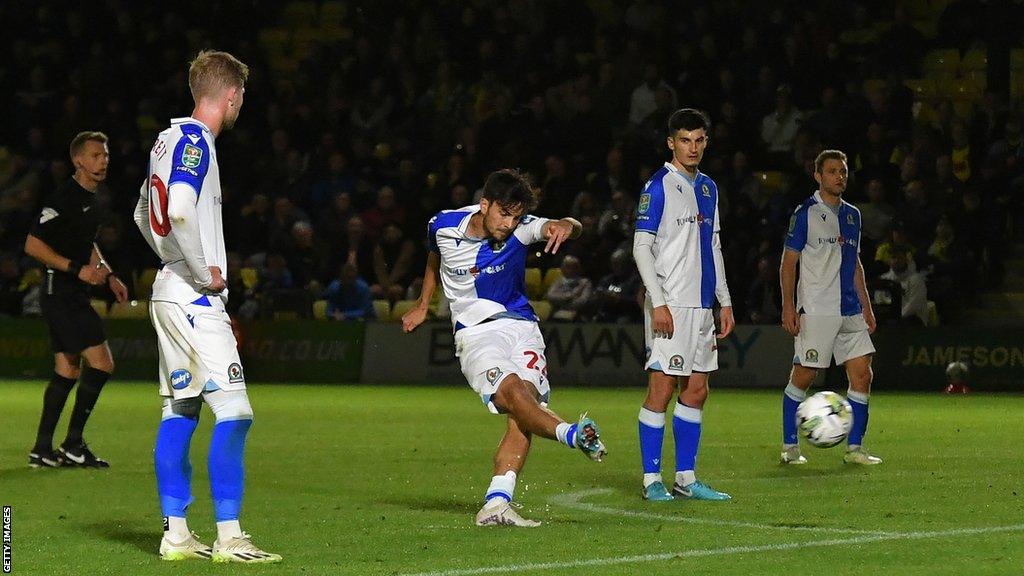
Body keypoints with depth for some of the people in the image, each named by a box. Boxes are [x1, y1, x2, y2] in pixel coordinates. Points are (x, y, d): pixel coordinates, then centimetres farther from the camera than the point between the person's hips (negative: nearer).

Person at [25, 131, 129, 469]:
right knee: (102, 364, -13)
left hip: (74, 297, 10)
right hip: (61, 294, -10)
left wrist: (109, 275, 20)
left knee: (67, 371, 10)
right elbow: (32, 245, -19)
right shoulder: (65, 198, -15)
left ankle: (42, 450, 14)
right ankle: (72, 445, -5)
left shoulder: (90, 199, 15)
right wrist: (77, 269, -21)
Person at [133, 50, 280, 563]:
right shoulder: (195, 141, -14)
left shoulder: (169, 139, 15)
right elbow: (179, 210, -28)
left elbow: (144, 215, 26)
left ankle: (175, 533, 12)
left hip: (170, 289, 10)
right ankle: (228, 538, -13)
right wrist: (205, 272, -18)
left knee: (179, 411, 11)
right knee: (233, 412, -11)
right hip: (194, 298, -10)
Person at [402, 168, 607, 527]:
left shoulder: (520, 230, -7)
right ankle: (571, 435, -54)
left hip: (520, 325, 1)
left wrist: (565, 226, -49)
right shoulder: (443, 226, -3)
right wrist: (422, 306, 30)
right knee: (512, 391, -30)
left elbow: (570, 227, -25)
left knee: (526, 405, -20)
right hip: (475, 333, -1)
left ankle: (496, 504, -27)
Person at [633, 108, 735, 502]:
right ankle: (652, 480, -4)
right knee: (661, 389, -8)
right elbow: (641, 248, -10)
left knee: (696, 391, 8)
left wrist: (725, 301, 17)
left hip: (702, 304, 8)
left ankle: (685, 479, 13)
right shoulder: (658, 186, -7)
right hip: (670, 305, -8)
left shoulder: (708, 188, 16)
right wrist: (658, 303, -16)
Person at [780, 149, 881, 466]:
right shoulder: (805, 213, -4)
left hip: (850, 310, 6)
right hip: (815, 309, -6)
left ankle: (854, 447, 5)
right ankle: (790, 446, 8)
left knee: (862, 374, -1)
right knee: (803, 377, -2)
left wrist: (866, 307, 18)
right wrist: (788, 306, -13)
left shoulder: (852, 215, 15)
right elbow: (788, 262, -5)